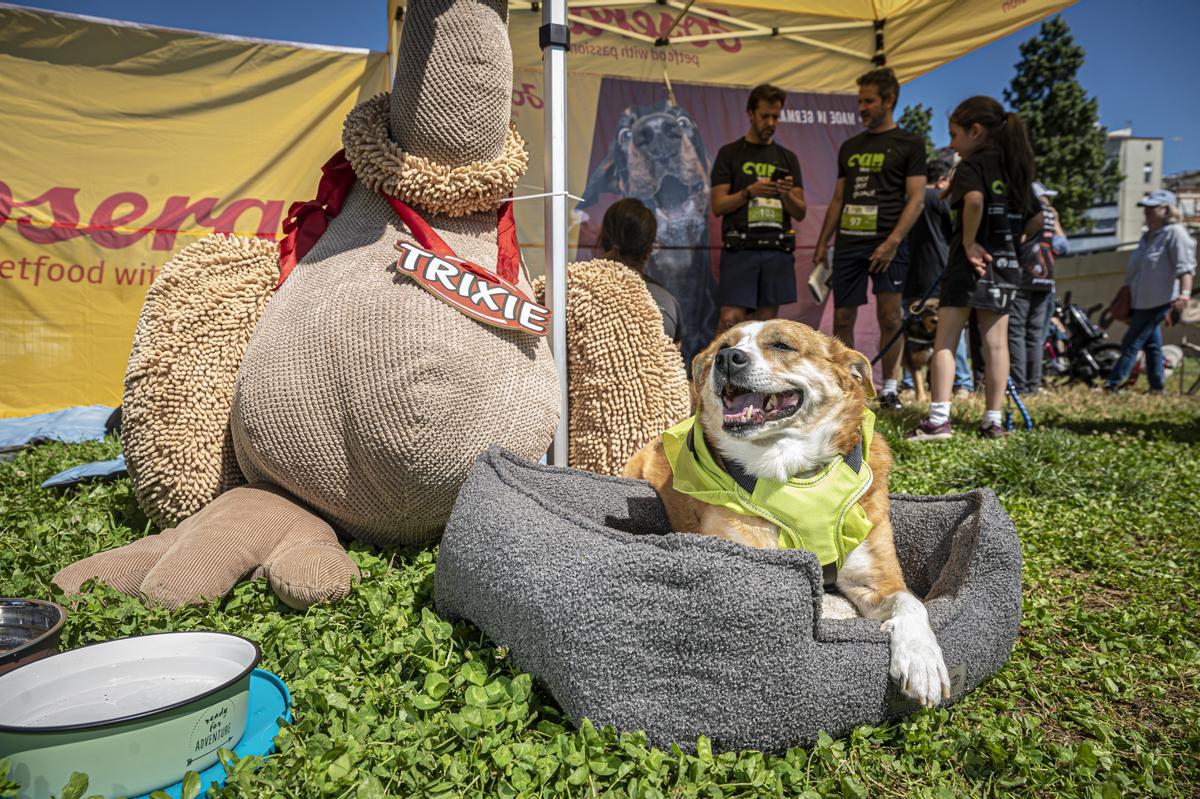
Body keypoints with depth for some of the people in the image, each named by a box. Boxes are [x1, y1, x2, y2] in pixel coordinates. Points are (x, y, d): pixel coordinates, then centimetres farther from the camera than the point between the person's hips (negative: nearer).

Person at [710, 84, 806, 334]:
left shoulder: (788, 158, 14)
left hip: (777, 251, 4)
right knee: (731, 319, -11)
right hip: (740, 250, -4)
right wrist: (749, 191, -18)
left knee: (767, 321, 5)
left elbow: (800, 212, 10)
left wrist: (786, 194, -10)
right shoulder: (729, 154, 5)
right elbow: (718, 206, -3)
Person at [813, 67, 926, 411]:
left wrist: (892, 242, -17)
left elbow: (916, 199, -5)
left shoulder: (909, 144, 3)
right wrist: (822, 244, 12)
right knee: (842, 318, 4)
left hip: (885, 242, -4)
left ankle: (889, 388, 6)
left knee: (889, 316, -5)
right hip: (848, 242, 5)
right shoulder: (850, 147, 18)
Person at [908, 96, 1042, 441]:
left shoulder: (971, 165, -7)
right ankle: (993, 420, 12)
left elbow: (974, 200, -29)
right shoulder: (1016, 168, 15)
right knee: (995, 343, 8)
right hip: (1006, 266, 7)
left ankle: (939, 418, -9)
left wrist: (969, 242, -19)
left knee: (945, 342, -3)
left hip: (970, 263, -7)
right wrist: (1009, 240, 16)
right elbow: (1036, 220, 17)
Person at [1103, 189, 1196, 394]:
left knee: (1131, 344, -9)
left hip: (1158, 300, -9)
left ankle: (1112, 385, -8)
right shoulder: (1148, 235, 16)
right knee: (1151, 344, 12)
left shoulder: (1175, 233, -12)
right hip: (1142, 300, 9)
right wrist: (1125, 298, 26)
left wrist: (1185, 293, -35)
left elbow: (1185, 266, -22)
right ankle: (1157, 388, 19)